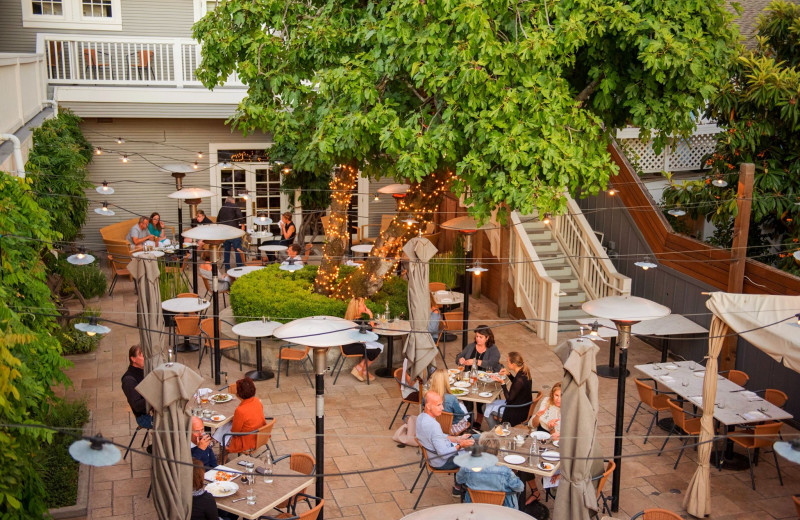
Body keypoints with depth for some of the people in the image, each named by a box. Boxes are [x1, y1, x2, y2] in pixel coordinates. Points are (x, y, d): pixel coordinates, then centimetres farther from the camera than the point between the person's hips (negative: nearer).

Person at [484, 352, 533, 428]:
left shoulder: (520, 380, -32)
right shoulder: (524, 372, -4)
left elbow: (509, 398, -23)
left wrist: (502, 382, -26)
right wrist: (509, 374, 2)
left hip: (517, 412, -10)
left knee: (487, 410, 5)